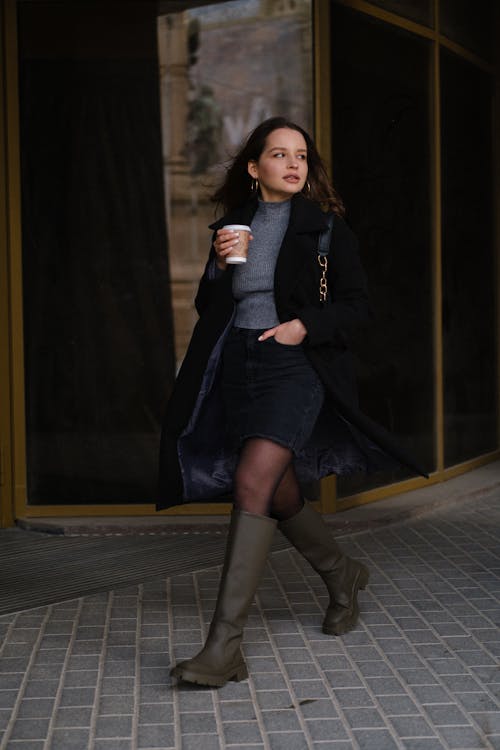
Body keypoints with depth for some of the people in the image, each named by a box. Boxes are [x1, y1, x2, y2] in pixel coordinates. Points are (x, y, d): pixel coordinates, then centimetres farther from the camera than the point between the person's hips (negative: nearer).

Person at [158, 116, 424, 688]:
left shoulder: (324, 225, 3)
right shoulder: (233, 223, 14)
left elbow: (357, 307, 3)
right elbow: (206, 307, 15)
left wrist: (305, 326, -13)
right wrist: (220, 263, -3)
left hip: (296, 363, -5)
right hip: (238, 363, 5)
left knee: (252, 484, -21)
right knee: (280, 496, 11)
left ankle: (223, 647, -23)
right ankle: (342, 575, 41)